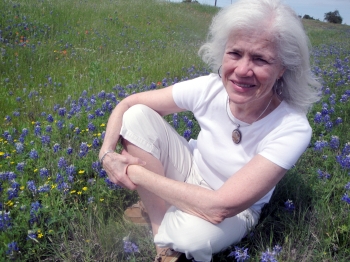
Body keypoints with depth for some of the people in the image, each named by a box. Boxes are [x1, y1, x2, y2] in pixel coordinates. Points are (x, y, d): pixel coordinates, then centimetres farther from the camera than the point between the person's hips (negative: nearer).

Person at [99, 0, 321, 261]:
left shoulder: (292, 129, -31)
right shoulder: (209, 89, -21)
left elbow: (219, 207, -35)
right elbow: (127, 104, -9)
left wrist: (135, 172, -29)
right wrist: (107, 153, -26)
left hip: (234, 212, -3)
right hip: (189, 172, 4)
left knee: (192, 234, -38)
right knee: (137, 115, -19)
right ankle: (159, 213, -11)